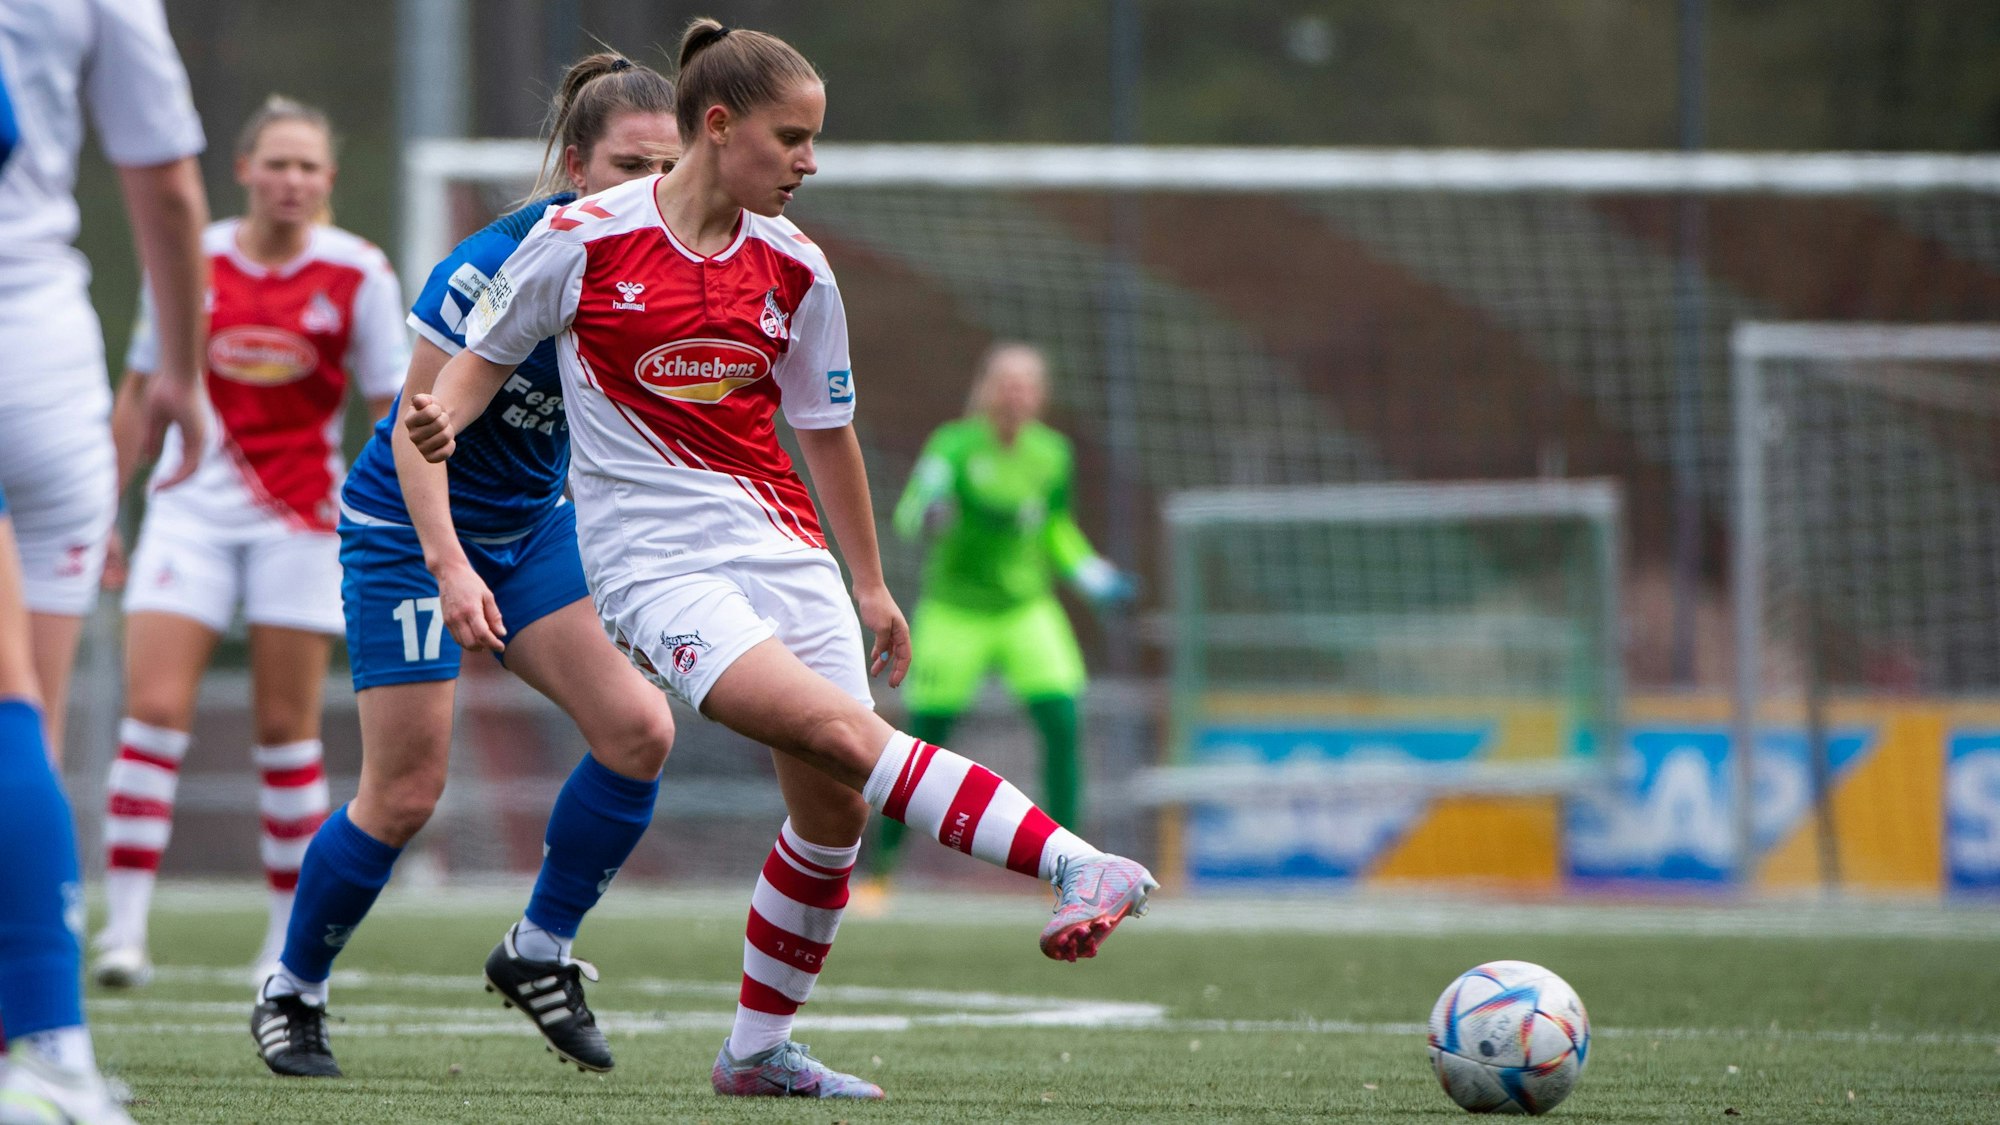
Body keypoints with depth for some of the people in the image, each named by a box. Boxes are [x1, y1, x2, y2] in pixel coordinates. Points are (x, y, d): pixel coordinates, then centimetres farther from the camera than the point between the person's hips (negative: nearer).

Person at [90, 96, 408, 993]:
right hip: (193, 510, 1)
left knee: (285, 728, 2)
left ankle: (289, 935, 13)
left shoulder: (357, 275, -3)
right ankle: (125, 926, -10)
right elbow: (139, 390, 11)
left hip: (301, 516, -1)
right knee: (154, 709, -10)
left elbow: (394, 412, 1)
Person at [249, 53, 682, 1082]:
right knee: (404, 793, -6)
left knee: (639, 729, -11)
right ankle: (290, 995, 15)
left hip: (536, 524, 6)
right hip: (408, 528, -6)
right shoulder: (495, 266, -25)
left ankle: (538, 955, 7)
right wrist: (448, 565, -32)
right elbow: (418, 424, -23)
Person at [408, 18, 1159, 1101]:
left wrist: (871, 587, 22)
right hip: (655, 557, -6)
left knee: (835, 806, -1)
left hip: (782, 548, 6)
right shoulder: (582, 240, -6)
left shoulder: (792, 269, 6)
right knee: (843, 732, -25)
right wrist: (443, 416, -15)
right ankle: (1076, 868, -35)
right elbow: (485, 354, 8)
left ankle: (757, 1049, 17)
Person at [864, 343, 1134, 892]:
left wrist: (1094, 578, 2)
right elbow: (908, 517, -26)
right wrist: (926, 512, -48)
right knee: (925, 738, -3)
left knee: (1062, 723, -14)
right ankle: (879, 863, 16)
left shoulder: (1052, 454, -2)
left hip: (1028, 609, 3)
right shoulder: (954, 446, -15)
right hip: (955, 613, -3)